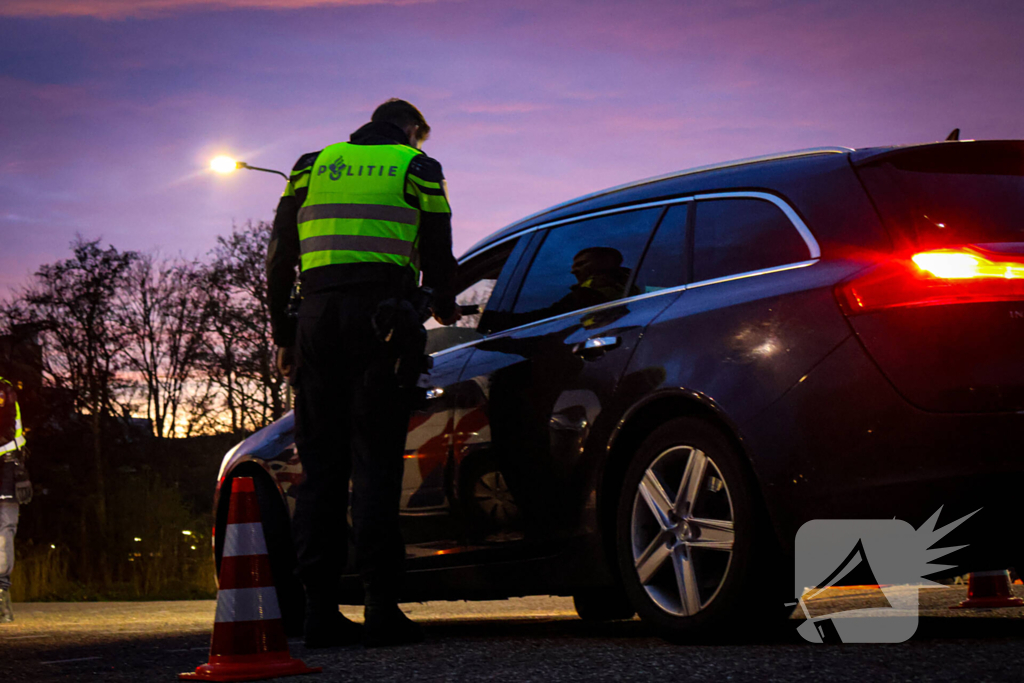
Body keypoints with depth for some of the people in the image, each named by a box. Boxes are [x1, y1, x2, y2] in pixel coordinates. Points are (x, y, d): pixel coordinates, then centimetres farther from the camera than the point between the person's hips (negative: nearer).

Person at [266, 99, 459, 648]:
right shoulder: (417, 169, 11)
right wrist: (445, 310, 28)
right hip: (381, 317, -3)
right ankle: (380, 609, -10)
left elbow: (279, 259, 15)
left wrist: (283, 334, 18)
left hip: (318, 319, 3)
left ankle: (320, 608, 2)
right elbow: (437, 255, 9)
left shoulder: (312, 165, 19)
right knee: (375, 464, -5)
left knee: (320, 467, 5)